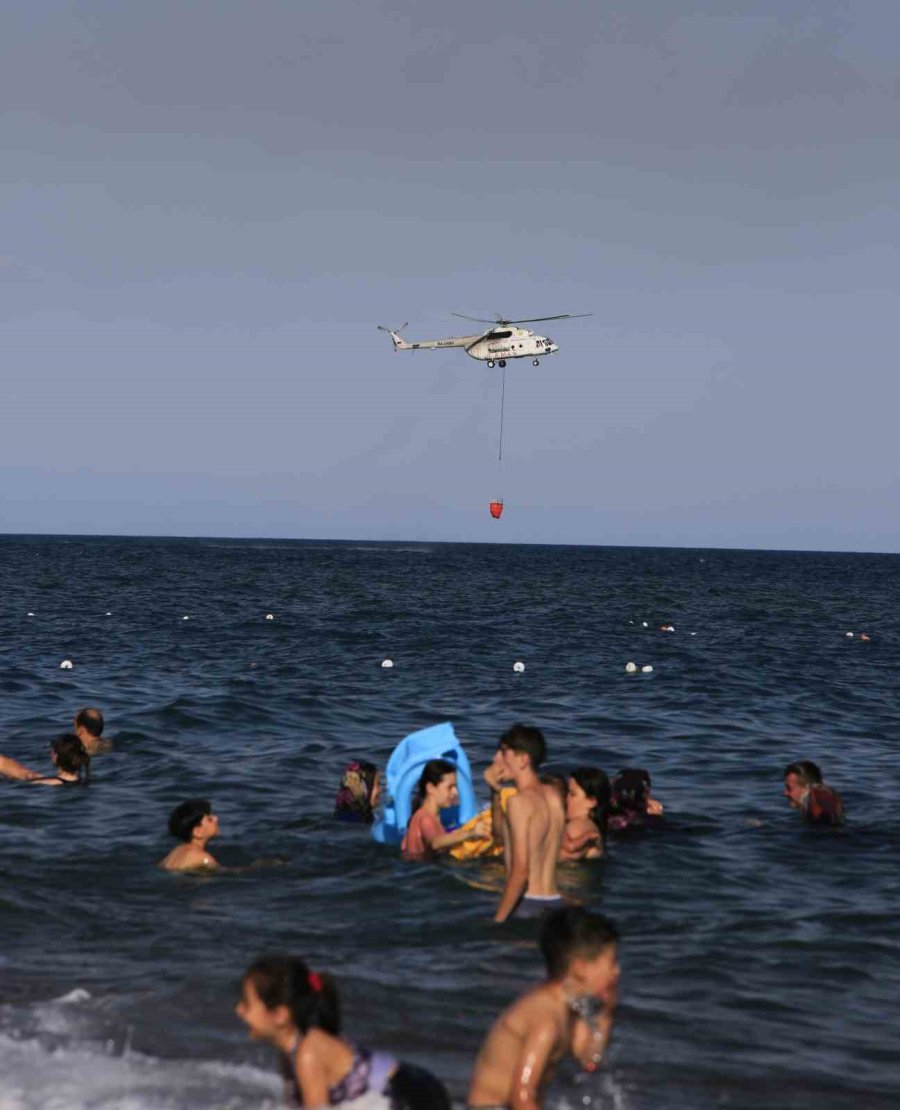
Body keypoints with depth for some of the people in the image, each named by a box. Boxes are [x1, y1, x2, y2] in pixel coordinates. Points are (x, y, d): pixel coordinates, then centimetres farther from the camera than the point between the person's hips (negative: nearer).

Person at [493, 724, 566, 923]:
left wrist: (498, 918, -15)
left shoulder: (519, 801, -13)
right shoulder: (553, 795, 11)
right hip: (554, 900, 8)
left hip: (527, 903, -8)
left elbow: (520, 870, -19)